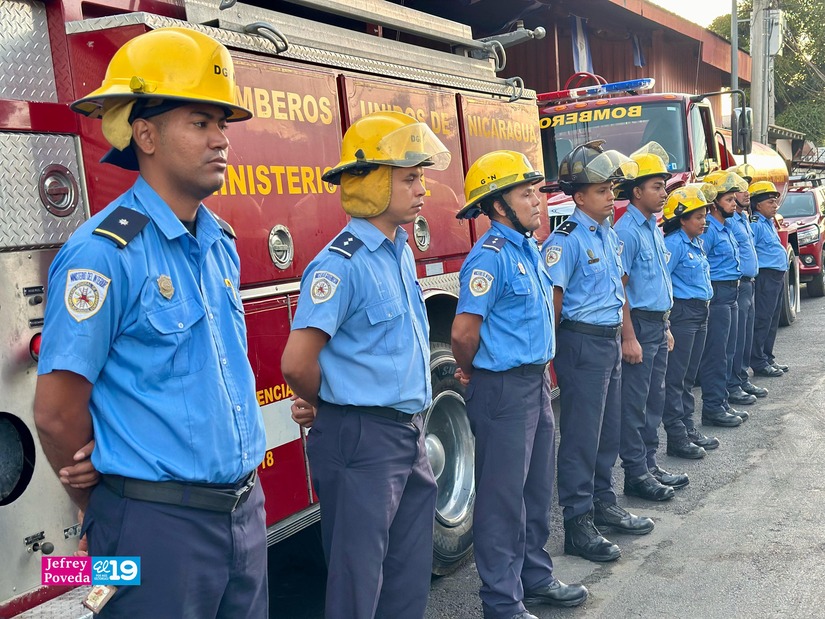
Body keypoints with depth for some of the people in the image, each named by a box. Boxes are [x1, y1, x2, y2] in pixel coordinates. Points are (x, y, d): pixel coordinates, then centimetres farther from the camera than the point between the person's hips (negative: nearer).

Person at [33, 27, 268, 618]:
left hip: (246, 507, 7)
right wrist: (112, 517, -1)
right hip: (159, 526, -7)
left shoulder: (221, 242, 7)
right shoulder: (104, 253, -16)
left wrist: (237, 492, 16)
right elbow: (57, 413, -15)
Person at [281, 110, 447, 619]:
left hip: (411, 432, 8)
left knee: (411, 576, 18)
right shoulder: (342, 263, -18)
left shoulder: (403, 252, 10)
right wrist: (333, 404, -2)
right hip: (362, 441, -8)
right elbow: (298, 364, -20)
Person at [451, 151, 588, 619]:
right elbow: (464, 333, -20)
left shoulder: (530, 248, 11)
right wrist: (473, 374, -3)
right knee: (504, 497, 1)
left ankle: (536, 577, 36)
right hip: (504, 388, -9)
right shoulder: (490, 257, -18)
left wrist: (544, 366, 18)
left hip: (536, 382, 9)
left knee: (538, 488, 19)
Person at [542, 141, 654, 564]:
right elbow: (551, 299, -16)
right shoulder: (566, 240, -14)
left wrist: (622, 335, 17)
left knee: (609, 431, 17)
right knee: (581, 435, -2)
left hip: (610, 341, 8)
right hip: (582, 342, -8)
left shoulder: (609, 234, 12)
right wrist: (551, 356, -15)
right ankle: (577, 524, 7)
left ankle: (604, 504, 32)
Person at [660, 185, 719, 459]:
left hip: (699, 314, 9)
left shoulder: (697, 243, 14)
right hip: (681, 314, -9)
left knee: (689, 377, 15)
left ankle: (688, 428, 24)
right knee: (675, 379, -3)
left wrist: (703, 312, 19)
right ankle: (676, 437, 2)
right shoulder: (674, 244, -14)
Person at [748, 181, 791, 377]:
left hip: (778, 276, 10)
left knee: (773, 321, 14)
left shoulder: (769, 223, 19)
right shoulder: (755, 224, -13)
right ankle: (759, 363, -3)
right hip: (766, 276, -10)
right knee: (763, 320, -7)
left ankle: (768, 358, 22)